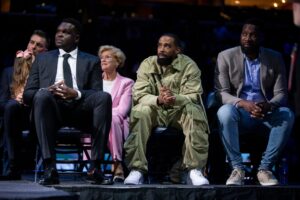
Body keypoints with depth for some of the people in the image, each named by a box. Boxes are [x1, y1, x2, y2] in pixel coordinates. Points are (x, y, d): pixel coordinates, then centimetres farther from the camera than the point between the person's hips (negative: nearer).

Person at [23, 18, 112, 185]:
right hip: (51, 108, 0)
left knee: (104, 97, -30)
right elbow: (27, 94, 14)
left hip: (81, 110, 0)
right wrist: (48, 90, -8)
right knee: (42, 94, -34)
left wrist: (76, 94, -14)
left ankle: (96, 168, -31)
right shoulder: (43, 59, 24)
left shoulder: (91, 61, 21)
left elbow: (97, 94, 7)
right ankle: (50, 168, -37)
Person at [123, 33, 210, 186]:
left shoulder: (189, 66, -5)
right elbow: (138, 95, -11)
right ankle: (137, 170, -30)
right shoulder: (147, 64, -1)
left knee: (194, 112, -32)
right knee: (140, 112, -30)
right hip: (155, 111, 1)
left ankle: (195, 170, -29)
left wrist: (175, 98, -38)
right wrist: (158, 100, -34)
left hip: (179, 110, -1)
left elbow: (193, 96, -15)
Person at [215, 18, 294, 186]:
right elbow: (221, 92, -9)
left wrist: (268, 105, -26)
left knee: (287, 115, -30)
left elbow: (281, 94, -1)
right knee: (225, 111, -35)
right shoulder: (226, 56, -2)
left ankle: (265, 168, -22)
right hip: (239, 113, -1)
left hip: (266, 114, 2)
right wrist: (243, 104, -29)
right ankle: (237, 168, -26)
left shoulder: (275, 58, 3)